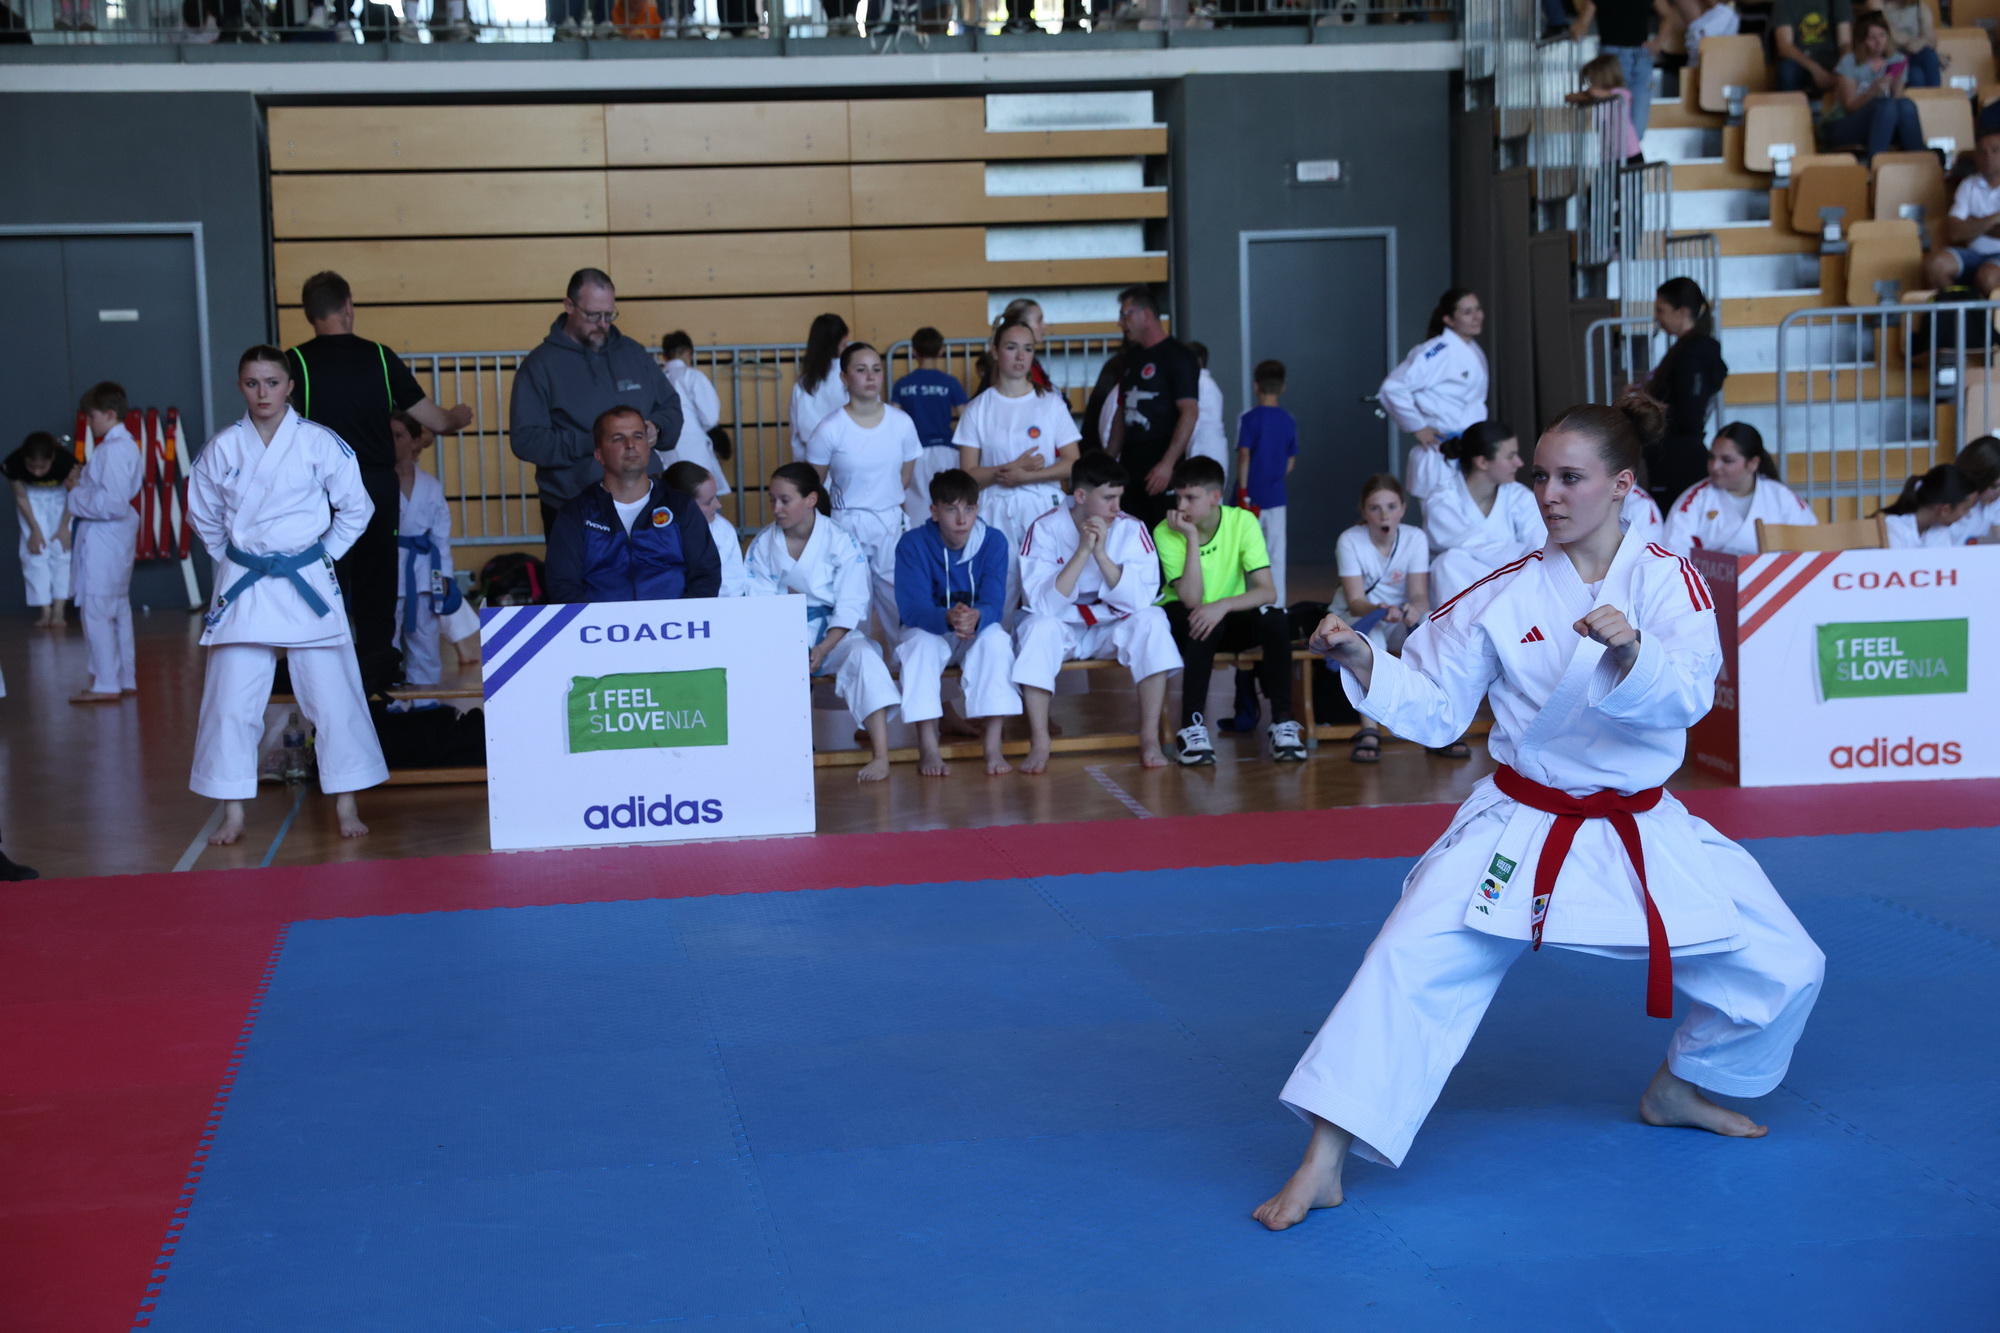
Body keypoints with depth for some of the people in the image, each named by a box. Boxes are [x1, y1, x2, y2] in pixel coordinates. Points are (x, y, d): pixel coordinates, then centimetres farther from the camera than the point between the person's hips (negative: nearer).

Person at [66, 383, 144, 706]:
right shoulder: (127, 445, 13)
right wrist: (83, 482, 5)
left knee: (97, 609, -6)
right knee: (118, 609, 16)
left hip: (103, 538, -11)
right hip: (117, 535, 11)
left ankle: (106, 684, -4)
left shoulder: (113, 449, -19)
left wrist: (77, 494, -12)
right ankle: (125, 678, 24)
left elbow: (112, 503, -24)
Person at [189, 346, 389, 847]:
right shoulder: (222, 448, 1)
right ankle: (233, 814, 12)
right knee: (232, 701, 1)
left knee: (332, 695, 1)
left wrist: (321, 556, 2)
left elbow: (354, 509, 4)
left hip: (308, 585, -1)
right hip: (242, 588, 1)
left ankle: (346, 806, 13)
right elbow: (204, 515, 15)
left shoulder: (320, 444, -4)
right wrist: (235, 560, 9)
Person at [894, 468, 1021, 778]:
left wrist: (976, 618, -46)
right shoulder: (913, 544, -15)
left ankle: (993, 748, -31)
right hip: (929, 631, -1)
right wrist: (948, 619, -47)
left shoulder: (994, 541, -11)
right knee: (920, 642, -34)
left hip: (978, 634, 1)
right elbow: (912, 610, -24)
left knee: (995, 638, -31)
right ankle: (928, 749, -31)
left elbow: (994, 606, -20)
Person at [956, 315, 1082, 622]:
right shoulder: (978, 409, 6)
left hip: (1043, 508, 0)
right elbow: (969, 474, 1)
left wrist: (1026, 476, -12)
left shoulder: (1051, 404, 7)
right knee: (998, 605, -6)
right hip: (995, 513, 0)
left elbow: (1072, 464, 0)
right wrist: (1012, 467, -13)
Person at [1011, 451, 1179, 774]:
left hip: (1114, 627, 1)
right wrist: (1082, 551, -32)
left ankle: (1150, 737, -24)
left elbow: (1140, 599, -22)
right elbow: (1042, 604, -26)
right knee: (1038, 626, -33)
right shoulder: (1045, 529, -15)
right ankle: (1039, 743, -29)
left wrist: (1102, 553, -31)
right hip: (1062, 629, -1)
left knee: (1152, 620, -27)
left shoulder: (1131, 529, -12)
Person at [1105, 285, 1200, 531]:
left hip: (1161, 467, -7)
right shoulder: (1132, 359, 18)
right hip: (1130, 464, 7)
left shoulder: (1177, 357, -6)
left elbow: (1190, 412, -15)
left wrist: (1168, 463, -23)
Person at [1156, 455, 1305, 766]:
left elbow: (1268, 591, -22)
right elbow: (1190, 600, -26)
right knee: (1203, 625, -36)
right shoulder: (1166, 533, -16)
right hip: (1181, 623, -2)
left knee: (1275, 619, -28)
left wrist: (1223, 605, -38)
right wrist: (1192, 539, -29)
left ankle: (1282, 723, -22)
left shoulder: (1243, 522, -14)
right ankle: (1192, 727, -30)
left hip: (1229, 620, 2)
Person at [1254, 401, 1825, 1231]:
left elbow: (1687, 694, -21)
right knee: (1411, 961, -20)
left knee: (1785, 969, 3)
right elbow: (1431, 709, -1)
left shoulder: (1667, 580, -5)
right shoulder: (1506, 593, -3)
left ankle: (1683, 1089, 31)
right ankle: (1322, 1163, -16)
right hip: (1518, 827, -1)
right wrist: (1362, 664, -19)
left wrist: (1631, 651, -42)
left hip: (1641, 833, 2)